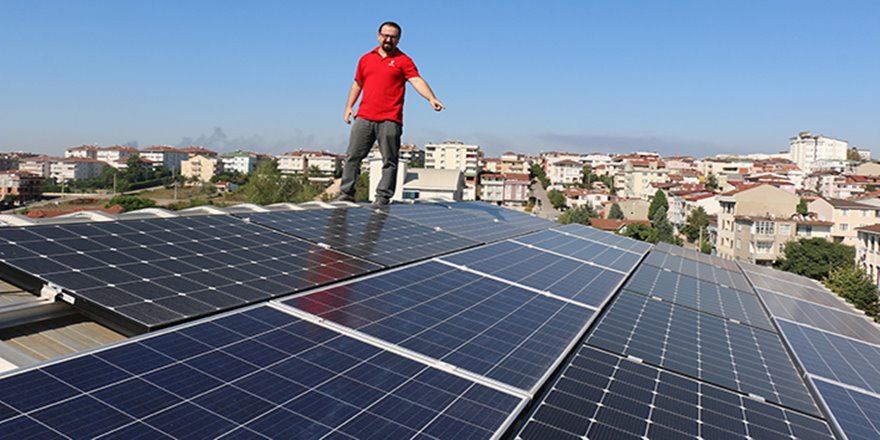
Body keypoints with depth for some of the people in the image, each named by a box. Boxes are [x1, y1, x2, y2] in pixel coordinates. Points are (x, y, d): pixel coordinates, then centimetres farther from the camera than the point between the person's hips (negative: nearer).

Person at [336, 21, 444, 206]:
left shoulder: (403, 60, 3)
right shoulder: (366, 59, 17)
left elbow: (417, 81, -10)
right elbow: (357, 85, 25)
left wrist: (432, 98, -27)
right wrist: (349, 106, 14)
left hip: (390, 120, -3)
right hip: (364, 117, 4)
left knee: (389, 161, -1)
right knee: (353, 156, 4)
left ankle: (383, 197, 5)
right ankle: (346, 194, 12)